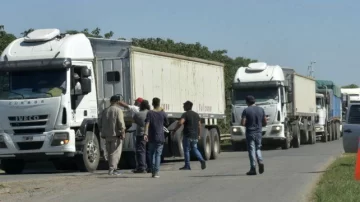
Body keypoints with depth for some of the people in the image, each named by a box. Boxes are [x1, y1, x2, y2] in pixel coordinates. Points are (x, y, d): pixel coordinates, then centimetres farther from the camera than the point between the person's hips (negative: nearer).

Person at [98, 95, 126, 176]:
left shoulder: (105, 111, 14)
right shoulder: (118, 110, -6)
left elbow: (100, 124, 15)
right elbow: (121, 122, -16)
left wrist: (103, 133, 22)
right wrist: (123, 133, -11)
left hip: (107, 136, 7)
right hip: (116, 135, -7)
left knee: (110, 152, 14)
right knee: (116, 152, -5)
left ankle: (114, 168, 20)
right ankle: (112, 170, -12)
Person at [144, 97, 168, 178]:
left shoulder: (150, 113, -3)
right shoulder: (163, 113, -1)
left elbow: (147, 124, -14)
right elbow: (166, 123, 13)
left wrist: (146, 134, -18)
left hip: (151, 138, 0)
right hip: (160, 137, 0)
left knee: (152, 154, 13)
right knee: (158, 155, 1)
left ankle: (153, 171, 13)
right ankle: (156, 172, -9)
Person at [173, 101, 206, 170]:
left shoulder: (185, 114, -9)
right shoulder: (196, 115, 13)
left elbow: (180, 123, -24)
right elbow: (199, 125, 15)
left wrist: (175, 130, -14)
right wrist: (199, 135, 22)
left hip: (187, 136, -6)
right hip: (195, 136, 6)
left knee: (186, 150, 3)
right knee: (194, 149, 18)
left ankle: (187, 166, 4)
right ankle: (202, 160, -1)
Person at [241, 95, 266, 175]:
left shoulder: (246, 111, -9)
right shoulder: (261, 110, 4)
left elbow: (243, 123, -14)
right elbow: (265, 123, 7)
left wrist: (247, 124, 8)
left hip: (250, 132, -3)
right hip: (258, 132, 4)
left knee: (251, 149, 0)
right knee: (258, 148, 18)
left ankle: (253, 168, -2)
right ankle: (260, 161, -8)